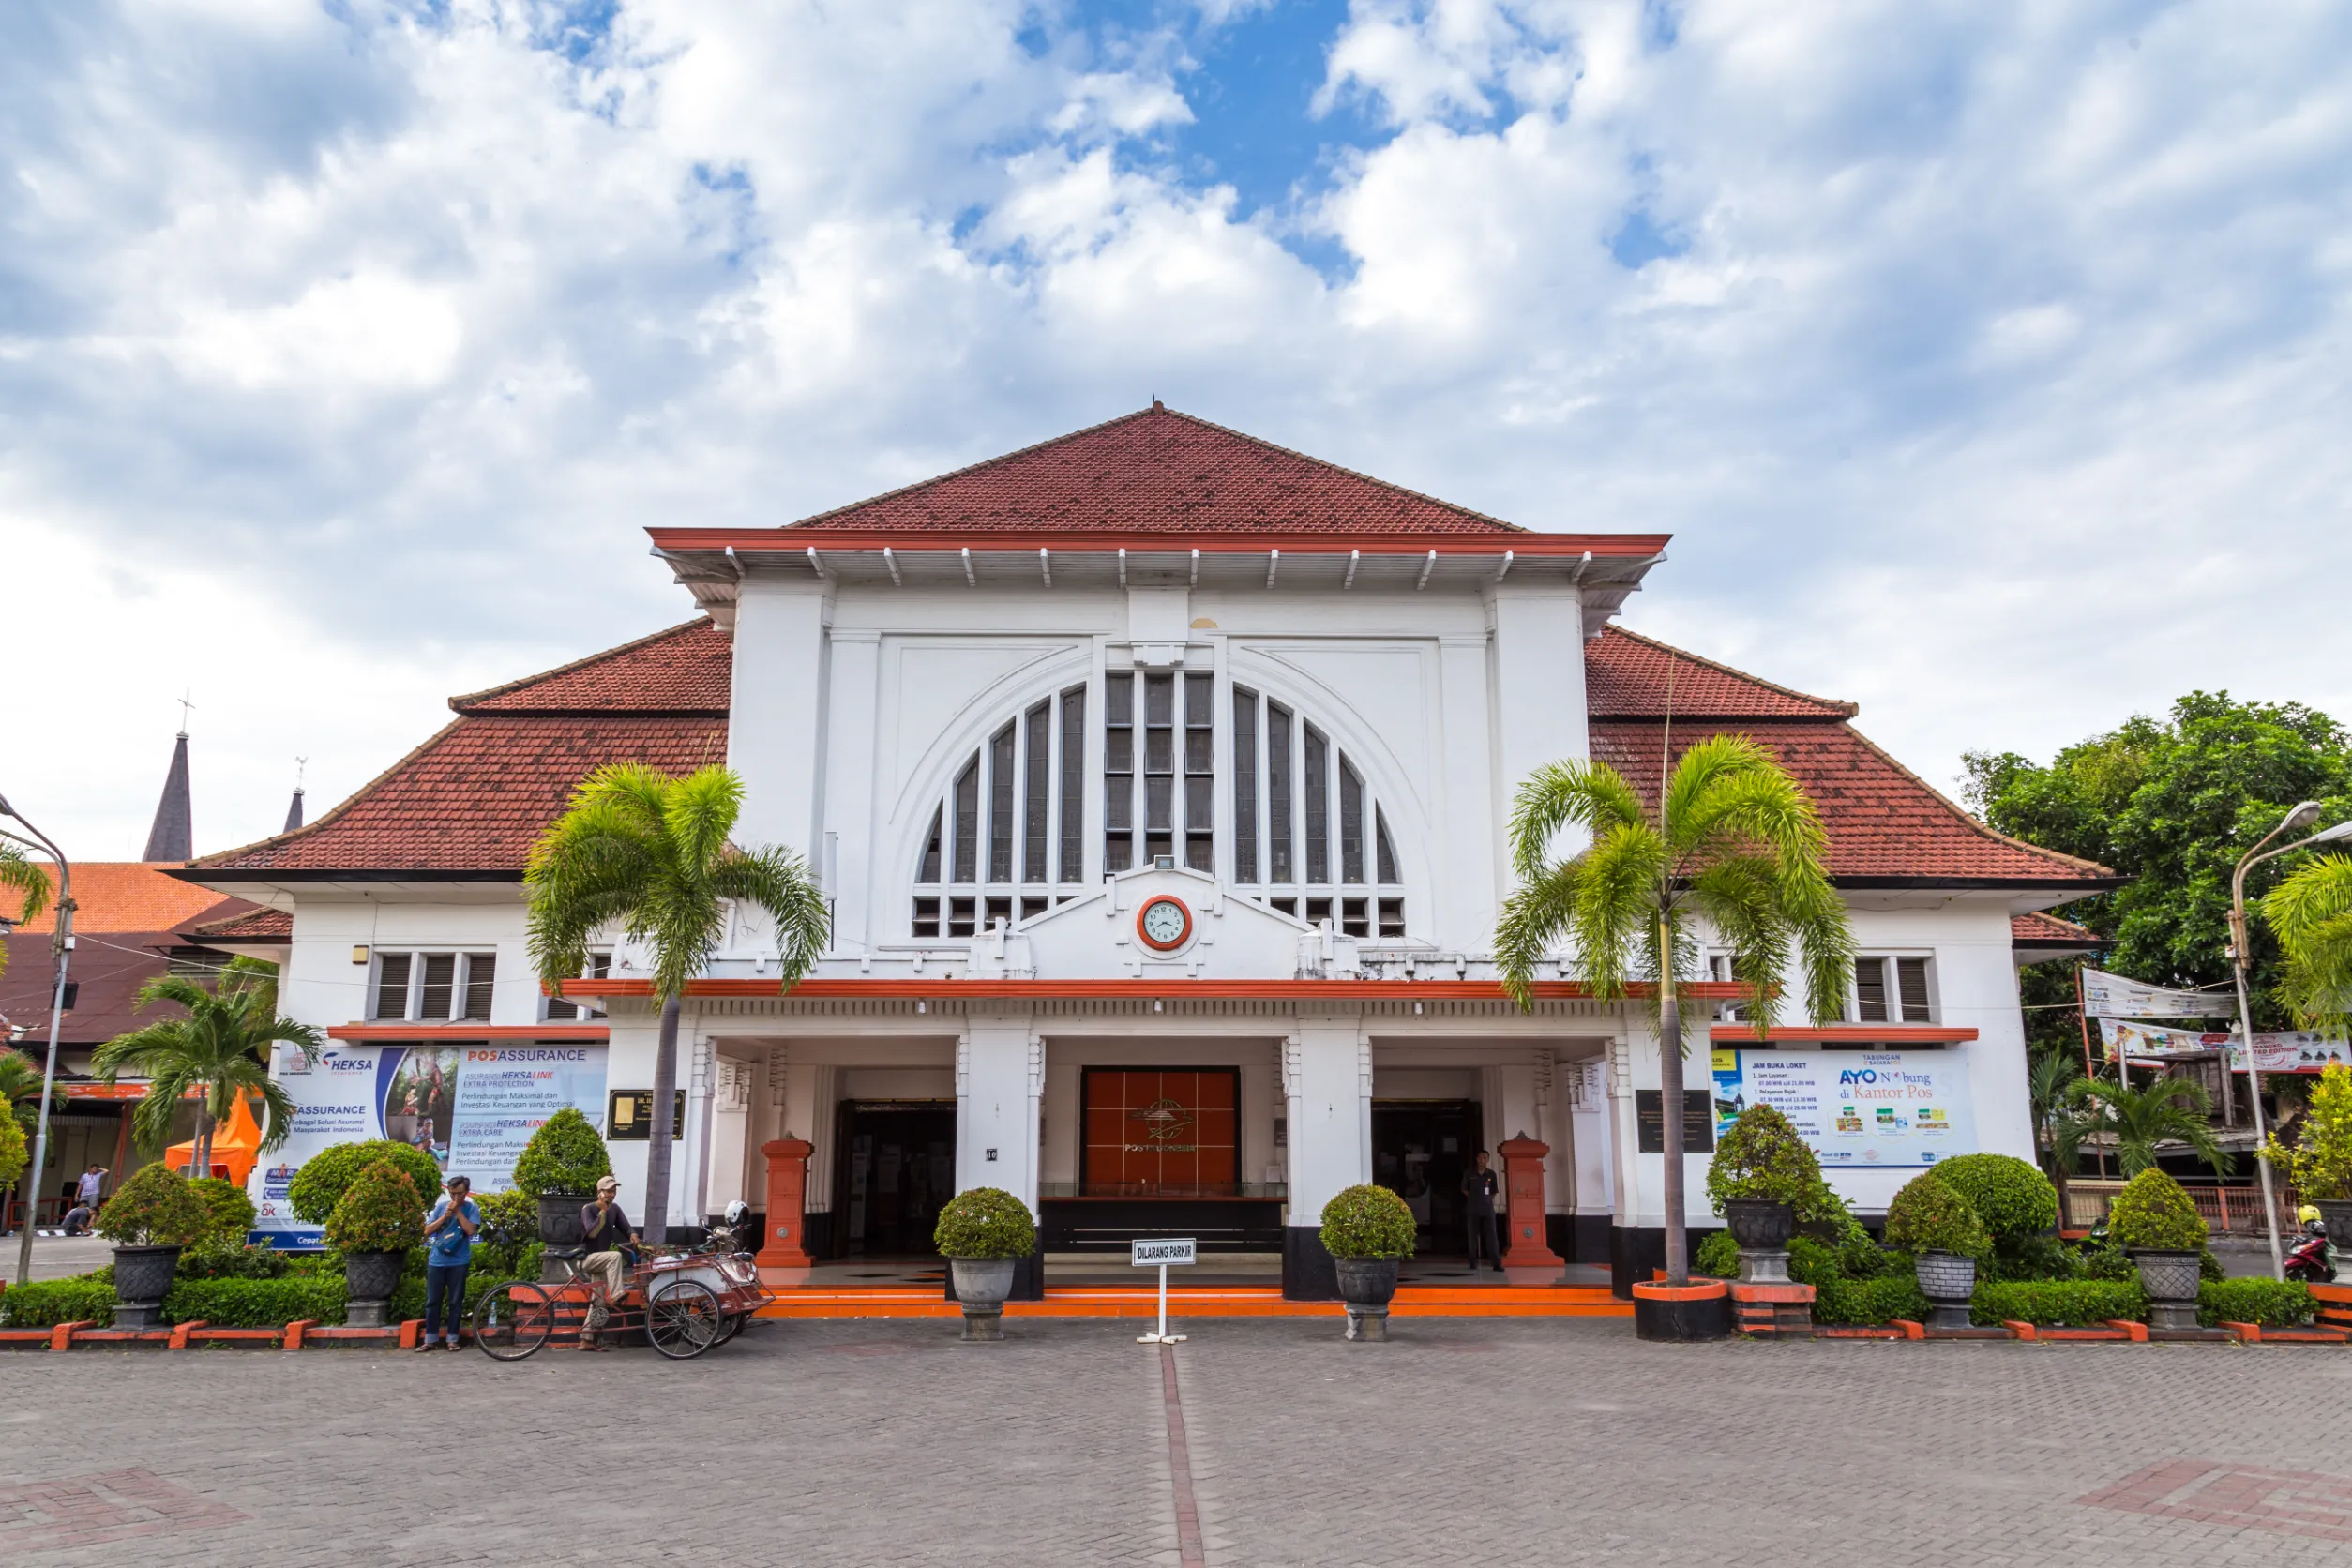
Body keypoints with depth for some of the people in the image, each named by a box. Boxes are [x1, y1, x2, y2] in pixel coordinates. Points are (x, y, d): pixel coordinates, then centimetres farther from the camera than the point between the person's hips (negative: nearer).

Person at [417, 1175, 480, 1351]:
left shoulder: (471, 1209, -1)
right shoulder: (440, 1206, 5)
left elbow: (470, 1230, -16)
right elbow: (427, 1231, 2)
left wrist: (458, 1211, -14)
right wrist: (445, 1216, -10)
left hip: (458, 1262, -2)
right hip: (436, 1261, 2)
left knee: (455, 1302, 3)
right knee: (432, 1301, 5)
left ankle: (452, 1340, 10)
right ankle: (429, 1340, 12)